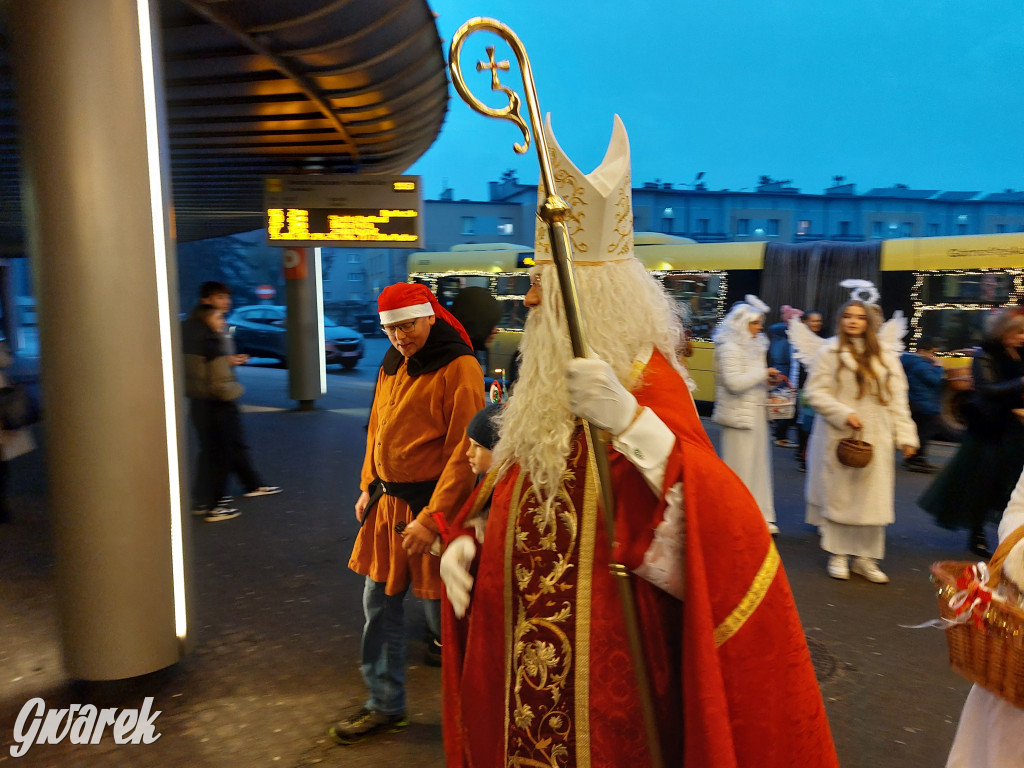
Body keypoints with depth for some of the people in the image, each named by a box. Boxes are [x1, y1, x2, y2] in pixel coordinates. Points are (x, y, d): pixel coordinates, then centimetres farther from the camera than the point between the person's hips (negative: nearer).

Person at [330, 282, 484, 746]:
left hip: (432, 507, -7)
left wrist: (432, 518, -22)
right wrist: (369, 488, 14)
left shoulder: (459, 369, -15)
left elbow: (464, 451, -20)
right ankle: (385, 705, 31)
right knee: (379, 603, 13)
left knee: (440, 609, 4)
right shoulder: (392, 366, 11)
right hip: (387, 505, 8)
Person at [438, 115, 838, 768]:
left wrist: (631, 422, -42)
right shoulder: (547, 385, 6)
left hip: (605, 660, -7)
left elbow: (722, 522, -29)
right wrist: (469, 538, -2)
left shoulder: (650, 381, -17)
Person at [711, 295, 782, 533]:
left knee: (758, 464, 12)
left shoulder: (755, 345, 15)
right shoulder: (729, 348, -13)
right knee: (740, 467, -1)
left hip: (756, 413, 9)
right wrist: (763, 373, -16)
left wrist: (767, 382, 4)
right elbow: (733, 382, -22)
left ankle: (760, 516, 21)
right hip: (739, 414, -9)